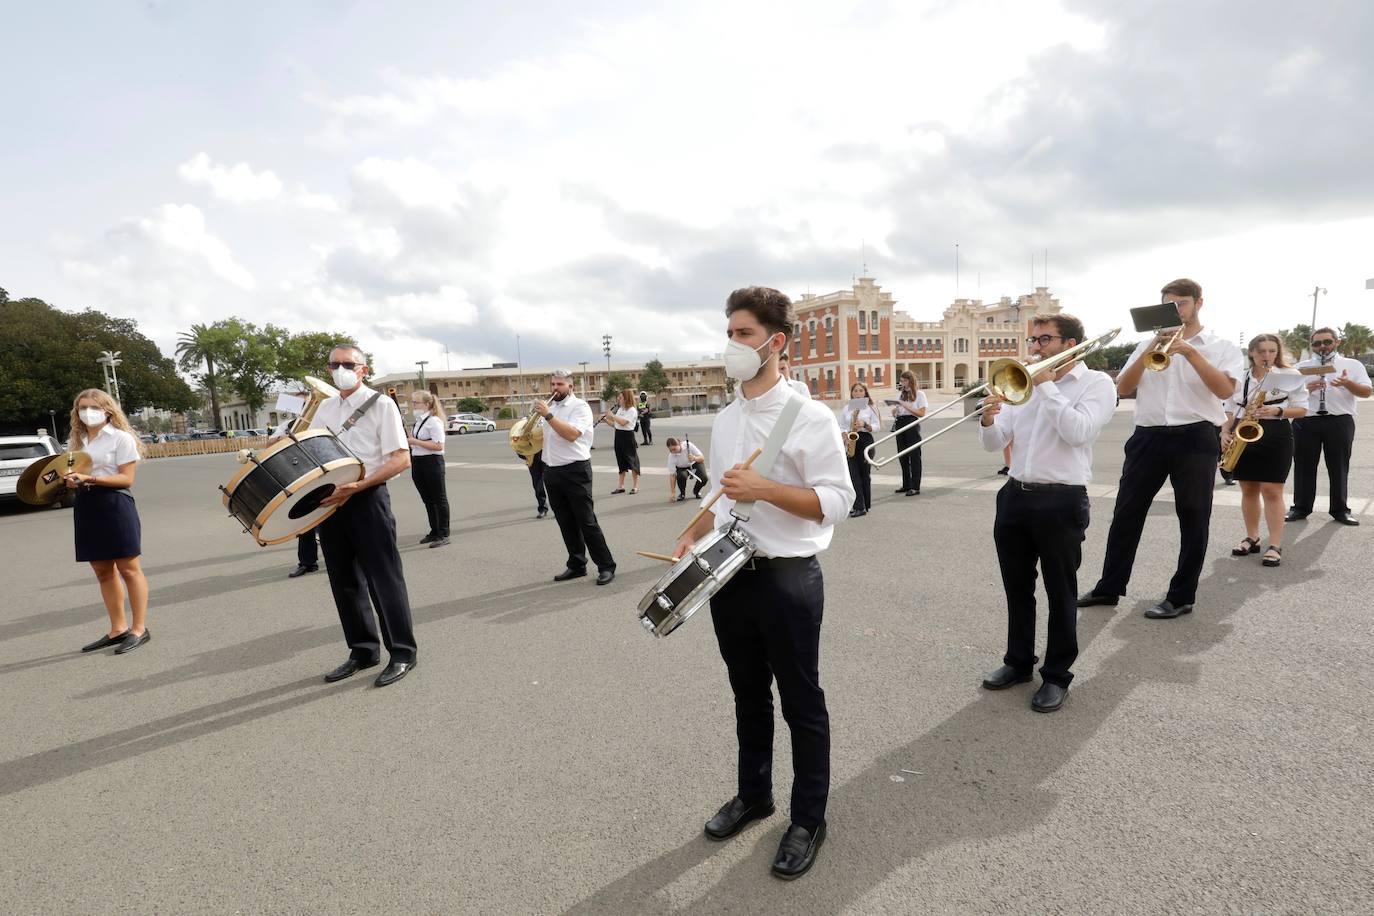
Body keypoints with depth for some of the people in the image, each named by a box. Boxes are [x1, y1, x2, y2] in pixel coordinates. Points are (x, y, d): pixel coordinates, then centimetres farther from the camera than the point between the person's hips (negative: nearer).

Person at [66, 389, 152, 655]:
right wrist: (71, 480, 0)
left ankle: (139, 629, 3)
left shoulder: (121, 438, -6)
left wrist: (90, 479, -22)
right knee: (102, 570, 10)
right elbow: (78, 473, 22)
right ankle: (118, 628, 18)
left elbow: (126, 479, -11)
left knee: (128, 568, -3)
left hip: (115, 505, -7)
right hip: (86, 506, 7)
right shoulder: (79, 440, 15)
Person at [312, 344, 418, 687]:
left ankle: (403, 652, 9)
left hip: (367, 499, -7)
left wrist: (356, 486, -21)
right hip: (329, 502, 7)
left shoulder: (381, 404, -6)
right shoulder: (325, 407, 14)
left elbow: (401, 459, -14)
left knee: (383, 578, -2)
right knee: (344, 581, 12)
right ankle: (363, 650, 25)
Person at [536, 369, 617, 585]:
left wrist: (547, 415, -23)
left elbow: (571, 434, -23)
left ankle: (606, 566, 3)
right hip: (551, 472, 7)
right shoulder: (550, 406, 15)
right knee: (566, 524, 12)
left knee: (587, 522, -5)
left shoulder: (579, 406, -8)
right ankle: (576, 565, 22)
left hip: (575, 471, -7)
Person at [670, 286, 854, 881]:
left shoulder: (810, 417, -13)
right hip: (730, 576, 6)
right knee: (748, 695, 22)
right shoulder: (723, 421, 8)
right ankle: (754, 794, 43)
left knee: (801, 703, 11)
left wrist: (766, 489, -26)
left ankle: (808, 819, 32)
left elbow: (837, 502, -16)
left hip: (788, 579, -6)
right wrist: (693, 536, 2)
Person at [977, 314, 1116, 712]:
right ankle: (1018, 661, 31)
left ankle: (1057, 675, 20)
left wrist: (1047, 386, -14)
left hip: (1061, 501, -5)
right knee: (1017, 587, 15)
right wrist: (989, 420, -13)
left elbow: (1078, 432, -20)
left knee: (1060, 592, 6)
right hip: (1015, 496, 6)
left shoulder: (1096, 383, -2)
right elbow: (995, 442, 8)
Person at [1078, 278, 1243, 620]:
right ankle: (1109, 587, 13)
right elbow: (1123, 389, 4)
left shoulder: (1222, 347, 7)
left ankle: (1181, 596, 13)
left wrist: (1190, 351, -17)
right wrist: (1149, 351, -7)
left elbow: (1226, 389, -11)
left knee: (1193, 518, 2)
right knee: (1126, 513, 4)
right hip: (1148, 436, 3)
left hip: (1195, 438, -2)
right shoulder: (1148, 344, 15)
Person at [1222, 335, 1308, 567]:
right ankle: (1252, 538, 19)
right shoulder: (1239, 379, 10)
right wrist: (1225, 433, -1)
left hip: (1276, 437, -3)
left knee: (1271, 490, -7)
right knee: (1248, 489, 8)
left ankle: (1275, 546, -2)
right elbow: (1231, 412, 14)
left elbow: (1301, 409, 1)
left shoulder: (1291, 376, 1)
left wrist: (1277, 411, -17)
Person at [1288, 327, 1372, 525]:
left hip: (1340, 421, -1)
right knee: (1304, 466, 4)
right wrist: (1305, 388, -11)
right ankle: (1300, 508, 11)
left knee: (1339, 466, 4)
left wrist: (1347, 383, -20)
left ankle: (1340, 510, 13)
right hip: (1305, 421, 1)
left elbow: (1367, 391, 0)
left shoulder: (1353, 365, 9)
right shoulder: (1301, 367, 13)